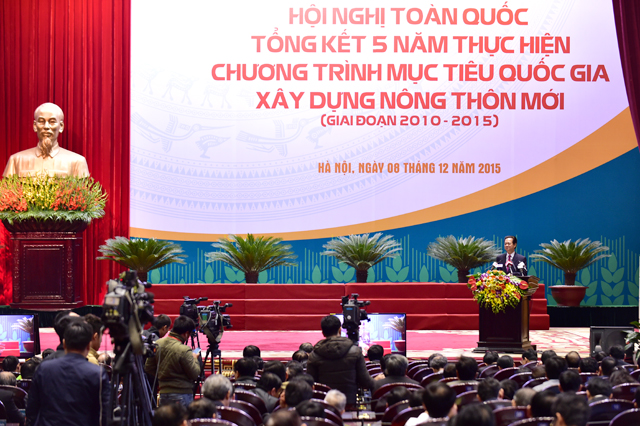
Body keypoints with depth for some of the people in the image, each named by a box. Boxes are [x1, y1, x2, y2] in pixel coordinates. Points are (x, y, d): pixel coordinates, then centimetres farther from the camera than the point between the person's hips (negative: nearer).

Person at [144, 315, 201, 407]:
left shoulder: (158, 344, 1)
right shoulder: (184, 350, -21)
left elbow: (148, 368, 9)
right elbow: (194, 374, -12)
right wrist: (195, 358, 4)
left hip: (163, 393, 7)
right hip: (182, 394, -7)